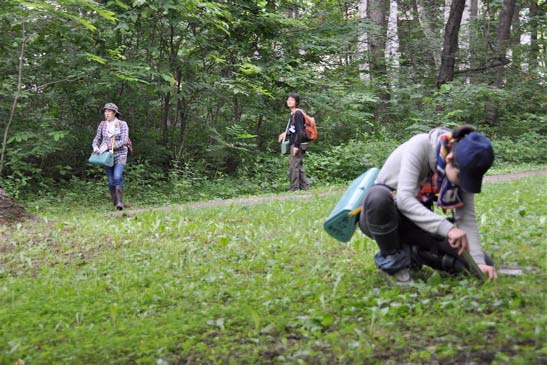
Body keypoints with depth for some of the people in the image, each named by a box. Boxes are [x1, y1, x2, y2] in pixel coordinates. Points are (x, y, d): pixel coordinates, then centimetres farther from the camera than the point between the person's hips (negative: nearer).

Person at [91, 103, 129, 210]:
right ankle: (115, 203, 11)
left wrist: (108, 146, -21)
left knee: (117, 177, -23)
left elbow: (124, 141, -13)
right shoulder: (102, 125, 6)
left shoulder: (122, 124, -4)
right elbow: (97, 139, 10)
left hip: (120, 154, -3)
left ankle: (120, 202, -22)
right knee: (111, 181, 2)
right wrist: (95, 147, -13)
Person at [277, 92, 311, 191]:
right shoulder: (293, 114, 15)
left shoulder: (298, 113, -13)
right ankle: (305, 186, 19)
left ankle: (293, 188, -7)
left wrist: (296, 145, -22)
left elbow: (300, 130, -19)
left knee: (293, 165, -9)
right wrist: (286, 133, 25)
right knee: (299, 166, 13)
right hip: (295, 143, 10)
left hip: (298, 143, -10)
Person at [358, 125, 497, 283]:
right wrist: (447, 228, -47)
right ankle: (393, 259, -17)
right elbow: (404, 198, -37)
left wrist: (479, 262, -24)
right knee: (378, 195, -43)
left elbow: (467, 218, -11)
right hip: (379, 216, -4)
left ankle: (409, 254, 3)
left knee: (484, 263, -11)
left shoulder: (462, 169, -11)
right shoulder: (420, 146, -27)